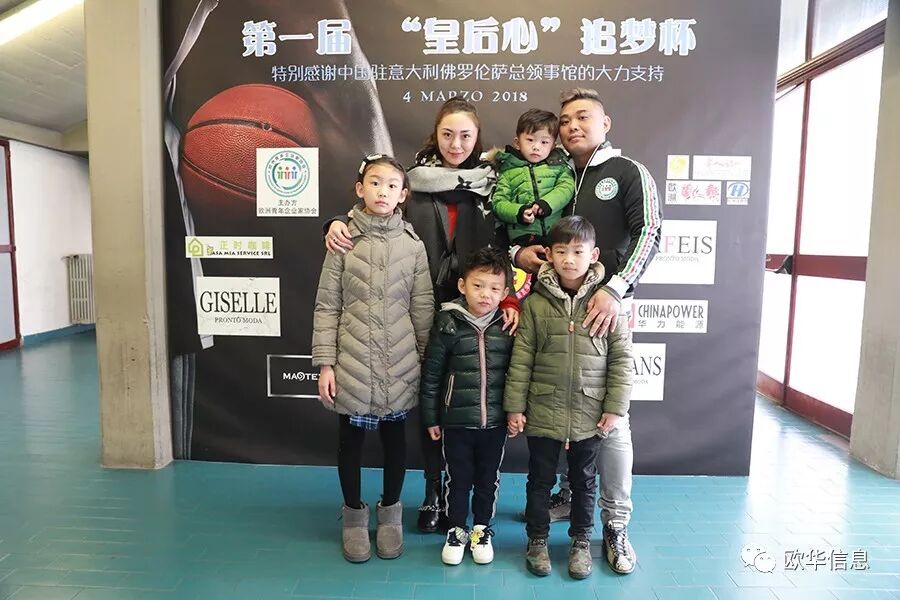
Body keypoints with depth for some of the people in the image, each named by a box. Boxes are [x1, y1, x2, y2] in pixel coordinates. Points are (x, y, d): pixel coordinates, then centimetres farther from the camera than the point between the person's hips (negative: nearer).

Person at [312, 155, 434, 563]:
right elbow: (327, 307, -2)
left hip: (399, 364, 1)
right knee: (350, 437, 12)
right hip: (352, 361, 0)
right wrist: (325, 364, -5)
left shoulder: (413, 244, 0)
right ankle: (354, 513, 34)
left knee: (394, 436, 14)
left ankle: (390, 511, 35)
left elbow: (423, 308, 3)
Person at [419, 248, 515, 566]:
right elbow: (431, 373, -3)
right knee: (458, 479, 13)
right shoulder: (448, 324, -10)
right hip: (456, 421, -1)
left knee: (488, 480, 17)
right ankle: (457, 530, 35)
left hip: (495, 421, 2)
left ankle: (482, 529, 38)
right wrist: (430, 418, 0)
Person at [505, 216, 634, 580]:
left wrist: (615, 407, -5)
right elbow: (521, 359, -3)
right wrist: (514, 407, -4)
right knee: (540, 479, 15)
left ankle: (581, 540, 38)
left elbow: (622, 358, -2)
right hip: (543, 411, 0)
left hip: (590, 414, 0)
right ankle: (537, 539, 35)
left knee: (584, 481, 18)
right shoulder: (535, 303, -5)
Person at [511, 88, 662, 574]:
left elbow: (648, 233, -10)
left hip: (605, 306, -4)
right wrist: (518, 253, -5)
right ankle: (571, 495, 29)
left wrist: (615, 289, -23)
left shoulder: (629, 173, 3)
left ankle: (615, 525, 11)